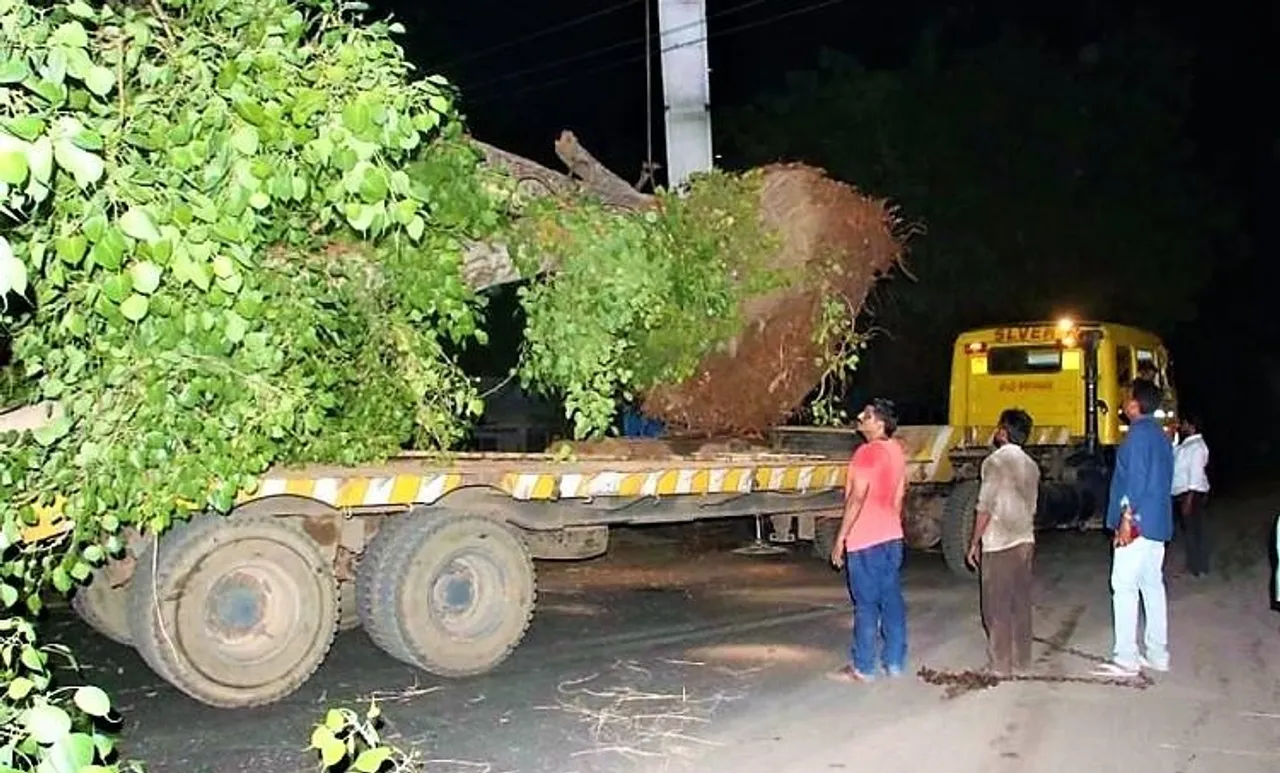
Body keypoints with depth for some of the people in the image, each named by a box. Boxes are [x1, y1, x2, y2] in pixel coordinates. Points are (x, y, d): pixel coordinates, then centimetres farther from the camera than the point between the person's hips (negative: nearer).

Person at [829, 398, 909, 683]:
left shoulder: (867, 452, -17)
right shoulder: (896, 451, 10)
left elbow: (856, 498, -20)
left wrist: (840, 539, -15)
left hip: (865, 541, -8)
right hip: (892, 538, 8)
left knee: (866, 605, -2)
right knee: (892, 600, 11)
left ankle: (862, 668, 5)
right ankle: (895, 662, 17)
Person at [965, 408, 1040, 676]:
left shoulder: (995, 461, -12)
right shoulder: (1031, 465, 11)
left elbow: (985, 507, -14)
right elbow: (1031, 507, 16)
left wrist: (974, 543, -7)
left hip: (999, 544, -7)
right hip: (1025, 542, 7)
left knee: (997, 606, 0)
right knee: (1020, 604, 11)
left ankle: (1000, 664, 4)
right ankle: (1021, 662, 15)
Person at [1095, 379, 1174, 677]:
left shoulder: (1139, 433, -12)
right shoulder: (1159, 435, 18)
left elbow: (1136, 478, -19)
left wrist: (1126, 519, -20)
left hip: (1138, 523, -10)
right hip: (1158, 523, 10)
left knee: (1124, 586, -8)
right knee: (1152, 586, 13)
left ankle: (1126, 658, -8)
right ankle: (1157, 654, 17)